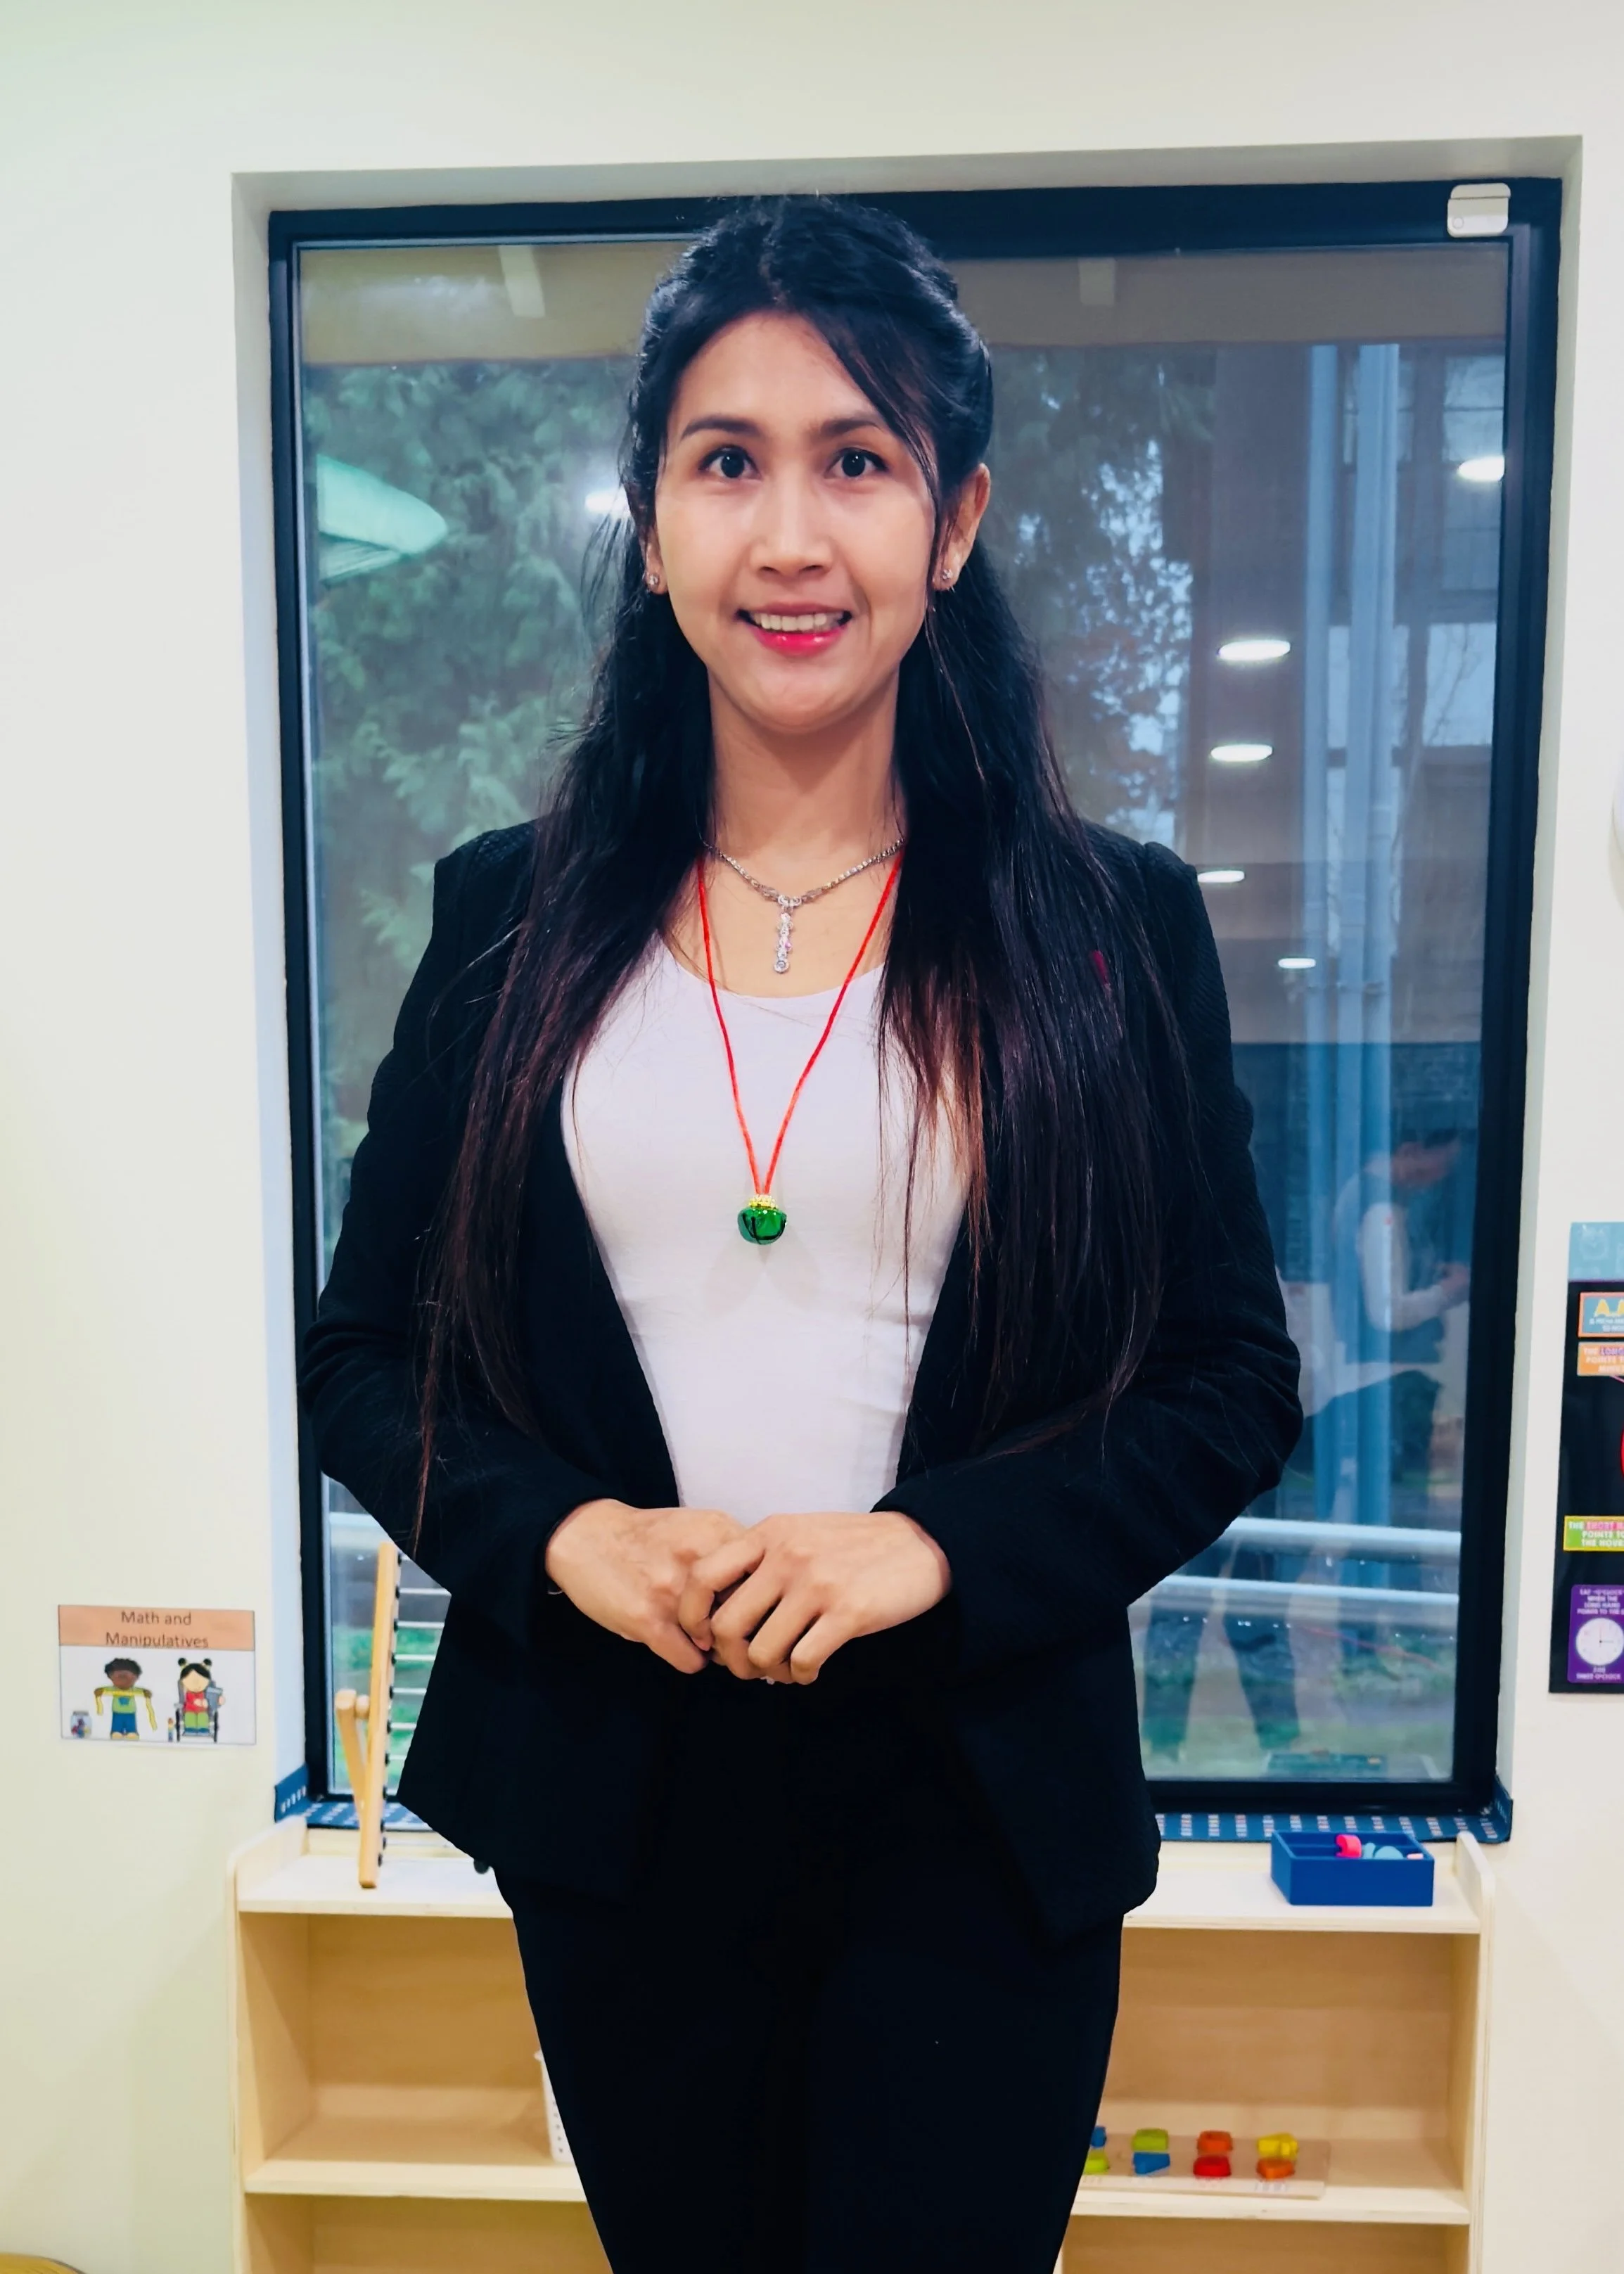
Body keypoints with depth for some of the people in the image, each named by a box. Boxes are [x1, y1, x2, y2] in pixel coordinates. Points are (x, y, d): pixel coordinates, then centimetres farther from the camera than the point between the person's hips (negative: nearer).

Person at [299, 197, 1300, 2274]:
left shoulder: (1111, 927, -5)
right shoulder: (511, 920, -1)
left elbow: (1235, 1380, -3)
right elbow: (363, 1350, 3)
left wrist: (931, 1547, -17)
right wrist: (559, 1534, -14)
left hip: (979, 1800, -1)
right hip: (610, 1788, 2)